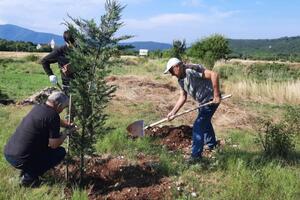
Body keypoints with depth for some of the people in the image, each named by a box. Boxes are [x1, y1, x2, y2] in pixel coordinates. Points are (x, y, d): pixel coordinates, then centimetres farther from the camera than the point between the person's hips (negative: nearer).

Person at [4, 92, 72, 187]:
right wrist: (64, 135, 5)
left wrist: (69, 125, 34)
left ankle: (26, 170, 21)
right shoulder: (53, 115, -17)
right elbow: (54, 145, -13)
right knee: (61, 152, 5)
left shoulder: (38, 107, 9)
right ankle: (29, 177, 2)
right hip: (20, 159, -9)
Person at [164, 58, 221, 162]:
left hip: (211, 100, -10)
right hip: (203, 101, 10)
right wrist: (173, 112, 0)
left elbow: (214, 74, -32)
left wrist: (216, 95, -30)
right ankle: (212, 145, 50)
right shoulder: (181, 79, 3)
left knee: (198, 126, -12)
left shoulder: (191, 71, -26)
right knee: (205, 123, 28)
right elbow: (183, 97, 6)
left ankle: (196, 155, -1)